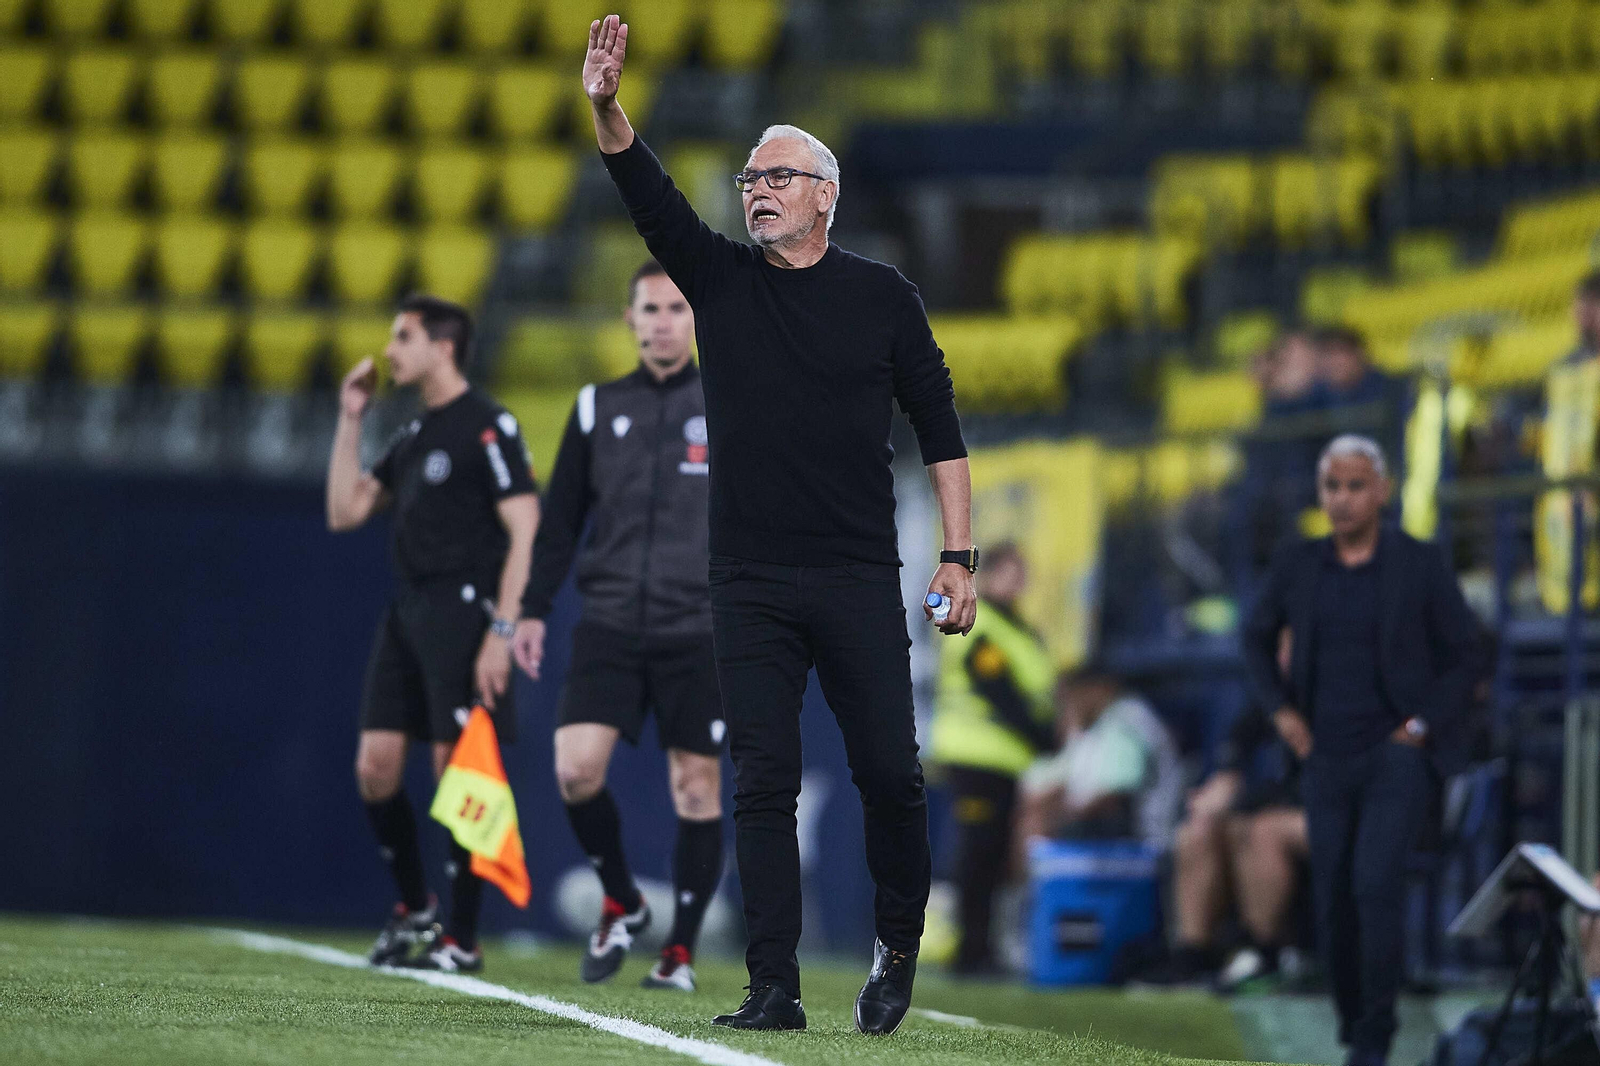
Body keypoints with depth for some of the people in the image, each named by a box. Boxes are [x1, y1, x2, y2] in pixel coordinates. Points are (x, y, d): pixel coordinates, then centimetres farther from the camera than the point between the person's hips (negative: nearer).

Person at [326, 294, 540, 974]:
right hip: (408, 611, 8)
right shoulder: (412, 437, 18)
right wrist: (349, 421, 14)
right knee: (375, 767, 3)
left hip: (463, 611, -8)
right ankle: (414, 909, 19)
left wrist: (502, 630, -19)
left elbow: (524, 531, -13)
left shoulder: (489, 427, -8)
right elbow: (344, 512, 19)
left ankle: (462, 939, -2)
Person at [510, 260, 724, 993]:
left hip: (699, 631, -2)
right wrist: (533, 610, 9)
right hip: (609, 625, 2)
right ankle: (620, 904, 11)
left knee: (695, 787, -1)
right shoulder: (598, 408, 11)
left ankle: (681, 951, 8)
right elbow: (560, 519, 15)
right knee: (576, 768, -12)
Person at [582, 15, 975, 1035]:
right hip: (752, 584, 2)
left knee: (889, 771, -3)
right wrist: (607, 110, -24)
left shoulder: (882, 295, 5)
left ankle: (899, 948, 18)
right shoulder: (719, 278, 9)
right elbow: (650, 195, -6)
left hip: (860, 578, -2)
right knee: (763, 785, -1)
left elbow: (939, 424, 6)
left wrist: (959, 553, -1)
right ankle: (775, 989, 1)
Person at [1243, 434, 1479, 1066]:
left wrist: (1423, 725, -9)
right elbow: (1258, 639, 17)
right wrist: (1281, 710, 4)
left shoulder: (1420, 565, -6)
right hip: (1329, 760, 4)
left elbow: (1464, 654, 0)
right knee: (1333, 901, 4)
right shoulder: (1298, 565, 3)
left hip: (1399, 755, -4)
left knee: (1376, 884, -21)